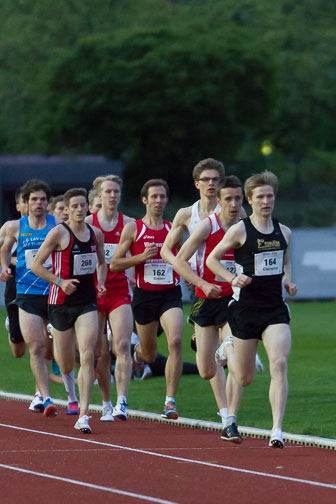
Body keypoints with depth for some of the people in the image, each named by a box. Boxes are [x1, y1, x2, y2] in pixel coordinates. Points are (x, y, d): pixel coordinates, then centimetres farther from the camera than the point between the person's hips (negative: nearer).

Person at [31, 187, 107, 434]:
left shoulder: (97, 234, 5)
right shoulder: (59, 233, -9)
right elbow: (36, 265, -6)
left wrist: (101, 282, 3)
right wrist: (60, 281, -17)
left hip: (88, 302, 3)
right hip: (61, 302, -2)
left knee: (88, 356, -15)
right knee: (66, 366, 6)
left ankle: (83, 415, -16)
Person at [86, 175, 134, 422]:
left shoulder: (129, 224, 5)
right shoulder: (87, 223, 3)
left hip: (120, 293, 0)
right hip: (93, 292, 0)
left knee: (122, 345, -17)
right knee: (101, 353, 3)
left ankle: (122, 402, -22)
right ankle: (106, 404, 18)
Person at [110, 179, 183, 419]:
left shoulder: (173, 228, 9)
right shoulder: (133, 228, 1)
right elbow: (114, 264, -1)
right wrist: (142, 257, -14)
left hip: (170, 294, 1)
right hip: (145, 295, -1)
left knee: (175, 341, -23)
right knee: (149, 355, 10)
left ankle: (170, 400, -19)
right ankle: (135, 353, 51)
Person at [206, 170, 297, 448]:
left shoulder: (284, 232, 7)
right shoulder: (240, 230, -6)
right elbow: (212, 259, 1)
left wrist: (288, 281, 4)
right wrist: (233, 279, -15)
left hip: (275, 308, 2)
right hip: (246, 308, -2)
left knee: (279, 364, -19)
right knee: (245, 378, 9)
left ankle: (277, 430, -20)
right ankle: (228, 349, 45)